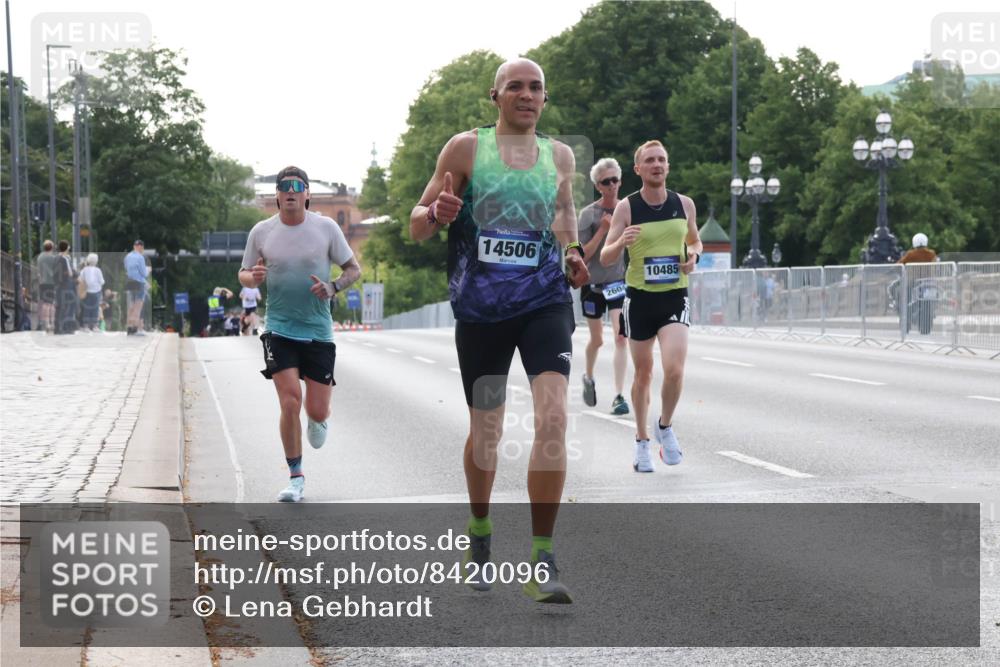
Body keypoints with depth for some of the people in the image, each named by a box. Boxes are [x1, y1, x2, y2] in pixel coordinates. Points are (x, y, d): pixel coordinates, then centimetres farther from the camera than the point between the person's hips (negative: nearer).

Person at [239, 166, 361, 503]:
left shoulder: (326, 227, -2)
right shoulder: (261, 231, 0)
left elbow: (354, 268, 6)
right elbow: (244, 275, 11)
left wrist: (333, 287, -14)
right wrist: (253, 277, -13)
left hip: (318, 332, 0)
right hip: (279, 330, 0)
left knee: (317, 411, 1)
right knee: (290, 403, -13)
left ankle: (316, 421, 42)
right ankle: (295, 477, 5)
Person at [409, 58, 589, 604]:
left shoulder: (559, 156, 8)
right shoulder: (466, 148, 0)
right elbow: (416, 225, 1)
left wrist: (572, 252, 5)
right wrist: (437, 214, -22)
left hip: (544, 301, 1)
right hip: (480, 309, 0)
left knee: (553, 417, -20)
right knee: (485, 430, 11)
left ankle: (542, 560, -16)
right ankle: (480, 529, 40)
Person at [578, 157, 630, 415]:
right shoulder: (588, 214, -7)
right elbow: (582, 255, -12)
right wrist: (603, 230, -19)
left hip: (619, 281, 1)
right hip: (593, 283, -1)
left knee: (620, 337, -15)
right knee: (597, 340, 12)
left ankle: (619, 396, -16)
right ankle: (588, 378, 42)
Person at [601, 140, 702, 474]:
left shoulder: (684, 204, 3)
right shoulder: (626, 208, -5)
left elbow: (695, 241, 20)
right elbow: (605, 258, -6)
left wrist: (694, 254, -3)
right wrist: (622, 242, -28)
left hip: (675, 298, 1)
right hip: (640, 298, -1)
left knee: (674, 370, -16)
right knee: (643, 373, 8)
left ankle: (665, 427, 11)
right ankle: (641, 440, 26)